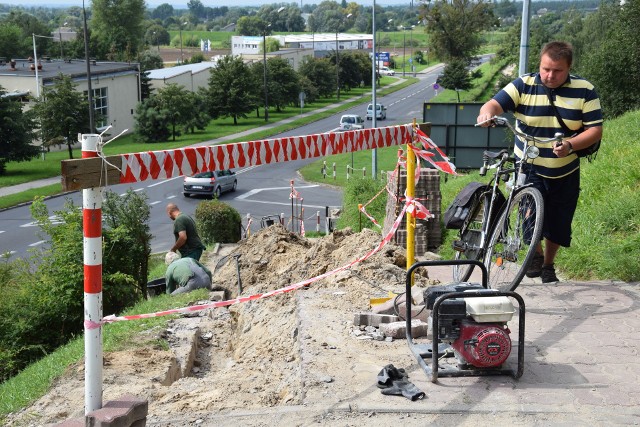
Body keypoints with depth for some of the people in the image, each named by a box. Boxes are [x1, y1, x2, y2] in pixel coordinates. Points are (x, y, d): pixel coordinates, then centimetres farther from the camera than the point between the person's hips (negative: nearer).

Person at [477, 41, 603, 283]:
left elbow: (595, 130, -9)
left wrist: (570, 145, -28)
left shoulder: (585, 91, -6)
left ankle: (548, 265, 36)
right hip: (529, 168, -2)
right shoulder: (524, 86, -7)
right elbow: (496, 103, -18)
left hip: (565, 172, 2)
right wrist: (487, 112, -43)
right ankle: (536, 255, 4)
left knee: (558, 224, 10)